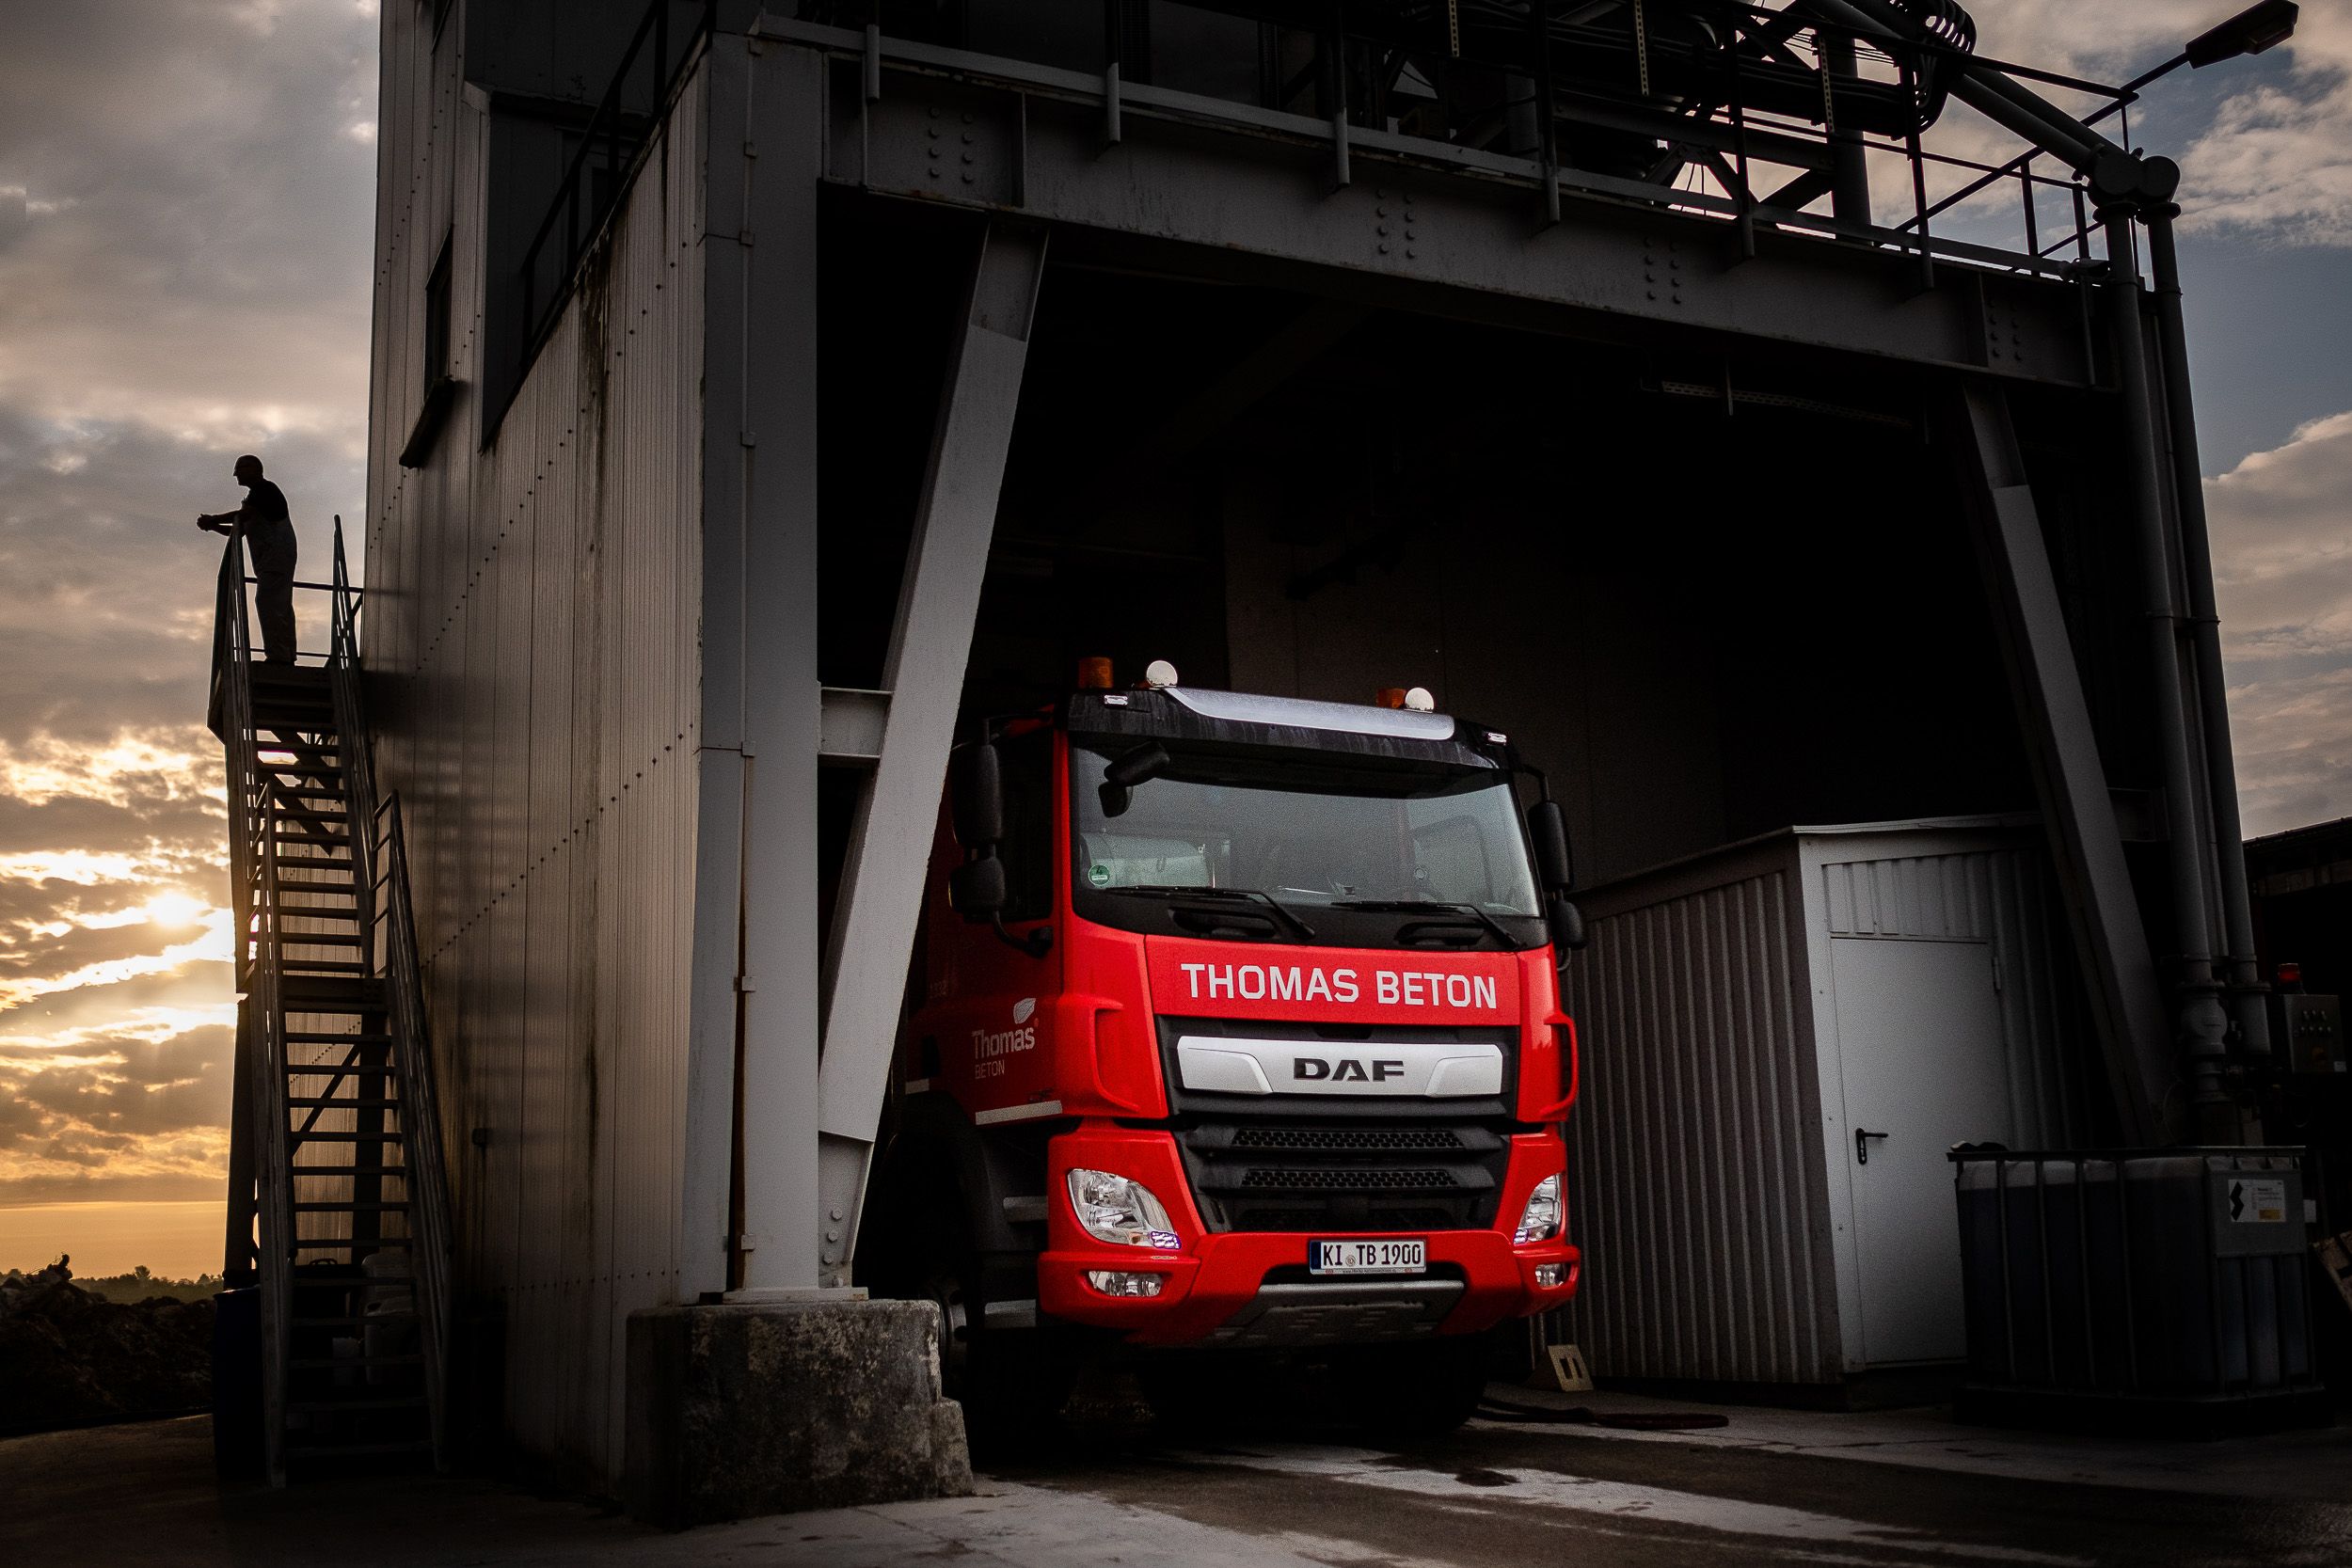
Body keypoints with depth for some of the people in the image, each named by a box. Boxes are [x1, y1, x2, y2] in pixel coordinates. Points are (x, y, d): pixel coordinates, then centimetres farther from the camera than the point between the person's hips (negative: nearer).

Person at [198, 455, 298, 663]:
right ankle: (286, 657, 5)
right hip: (274, 558, 10)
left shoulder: (264, 489, -4)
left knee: (268, 603, -17)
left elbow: (243, 515, -17)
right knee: (281, 607, 7)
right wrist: (213, 526, 10)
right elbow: (239, 530, 26)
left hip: (275, 552, -10)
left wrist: (213, 519, -4)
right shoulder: (256, 495, 27)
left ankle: (277, 655, -22)